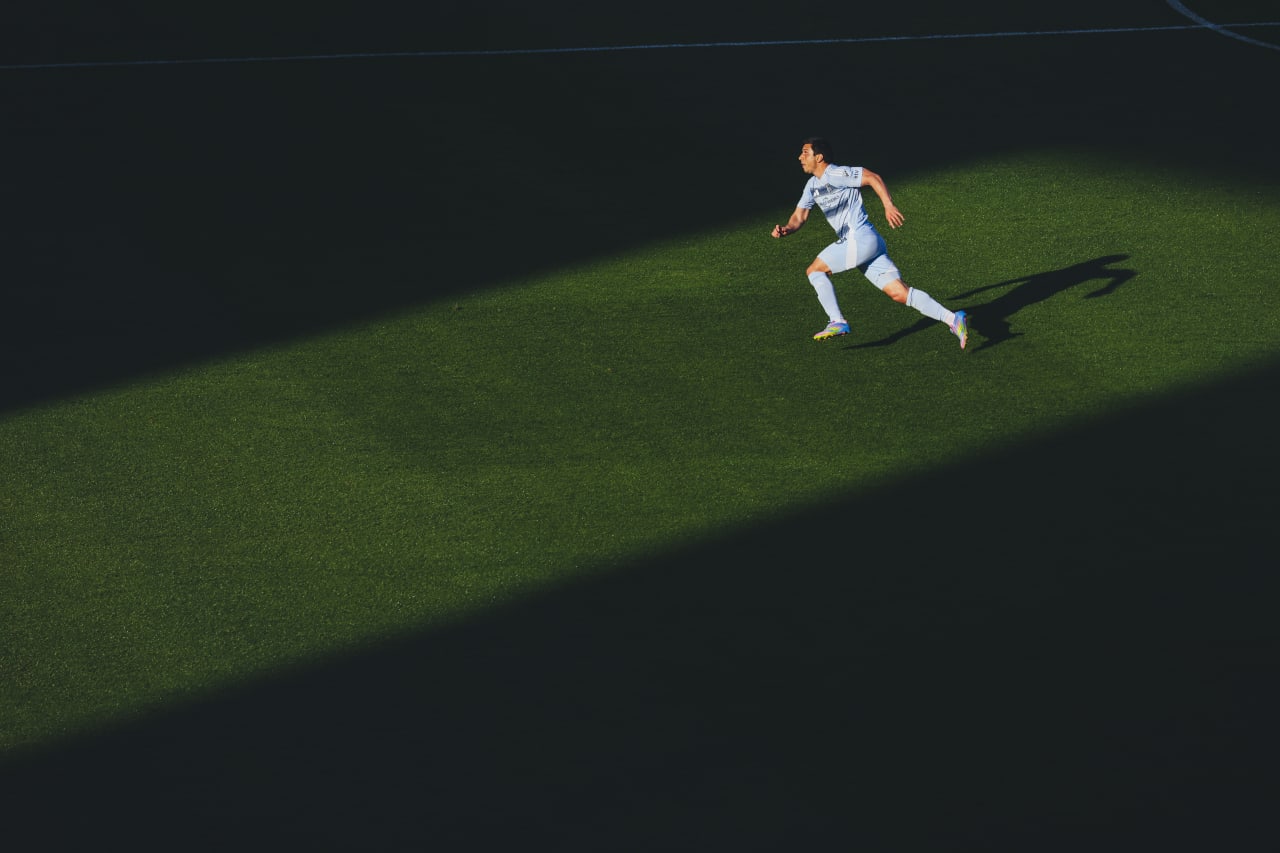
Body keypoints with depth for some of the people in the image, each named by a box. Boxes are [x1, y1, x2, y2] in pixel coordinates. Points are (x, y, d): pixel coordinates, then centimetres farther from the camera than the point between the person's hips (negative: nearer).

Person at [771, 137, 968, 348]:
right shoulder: (812, 186, 20)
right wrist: (786, 229, -3)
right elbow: (799, 217, 18)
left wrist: (889, 205, -21)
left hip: (860, 239, -9)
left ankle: (837, 322, -5)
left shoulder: (836, 174, -7)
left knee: (815, 270, 0)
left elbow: (873, 178, -12)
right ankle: (952, 319, -10)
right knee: (899, 293, -2)